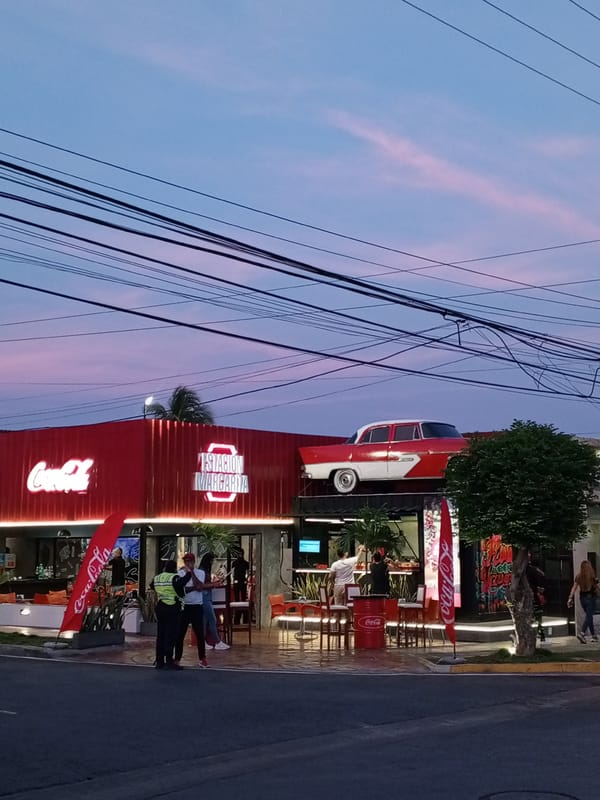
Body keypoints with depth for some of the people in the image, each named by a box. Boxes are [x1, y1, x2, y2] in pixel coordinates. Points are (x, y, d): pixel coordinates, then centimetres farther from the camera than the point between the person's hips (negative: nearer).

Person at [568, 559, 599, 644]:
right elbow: (596, 587, -7)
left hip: (582, 598, 5)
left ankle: (594, 636, 20)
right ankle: (582, 633, -27)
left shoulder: (578, 576, 2)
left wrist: (570, 598, -1)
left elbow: (574, 588, -1)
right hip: (591, 596, -5)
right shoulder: (592, 576, -10)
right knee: (589, 616, -7)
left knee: (589, 616, 16)